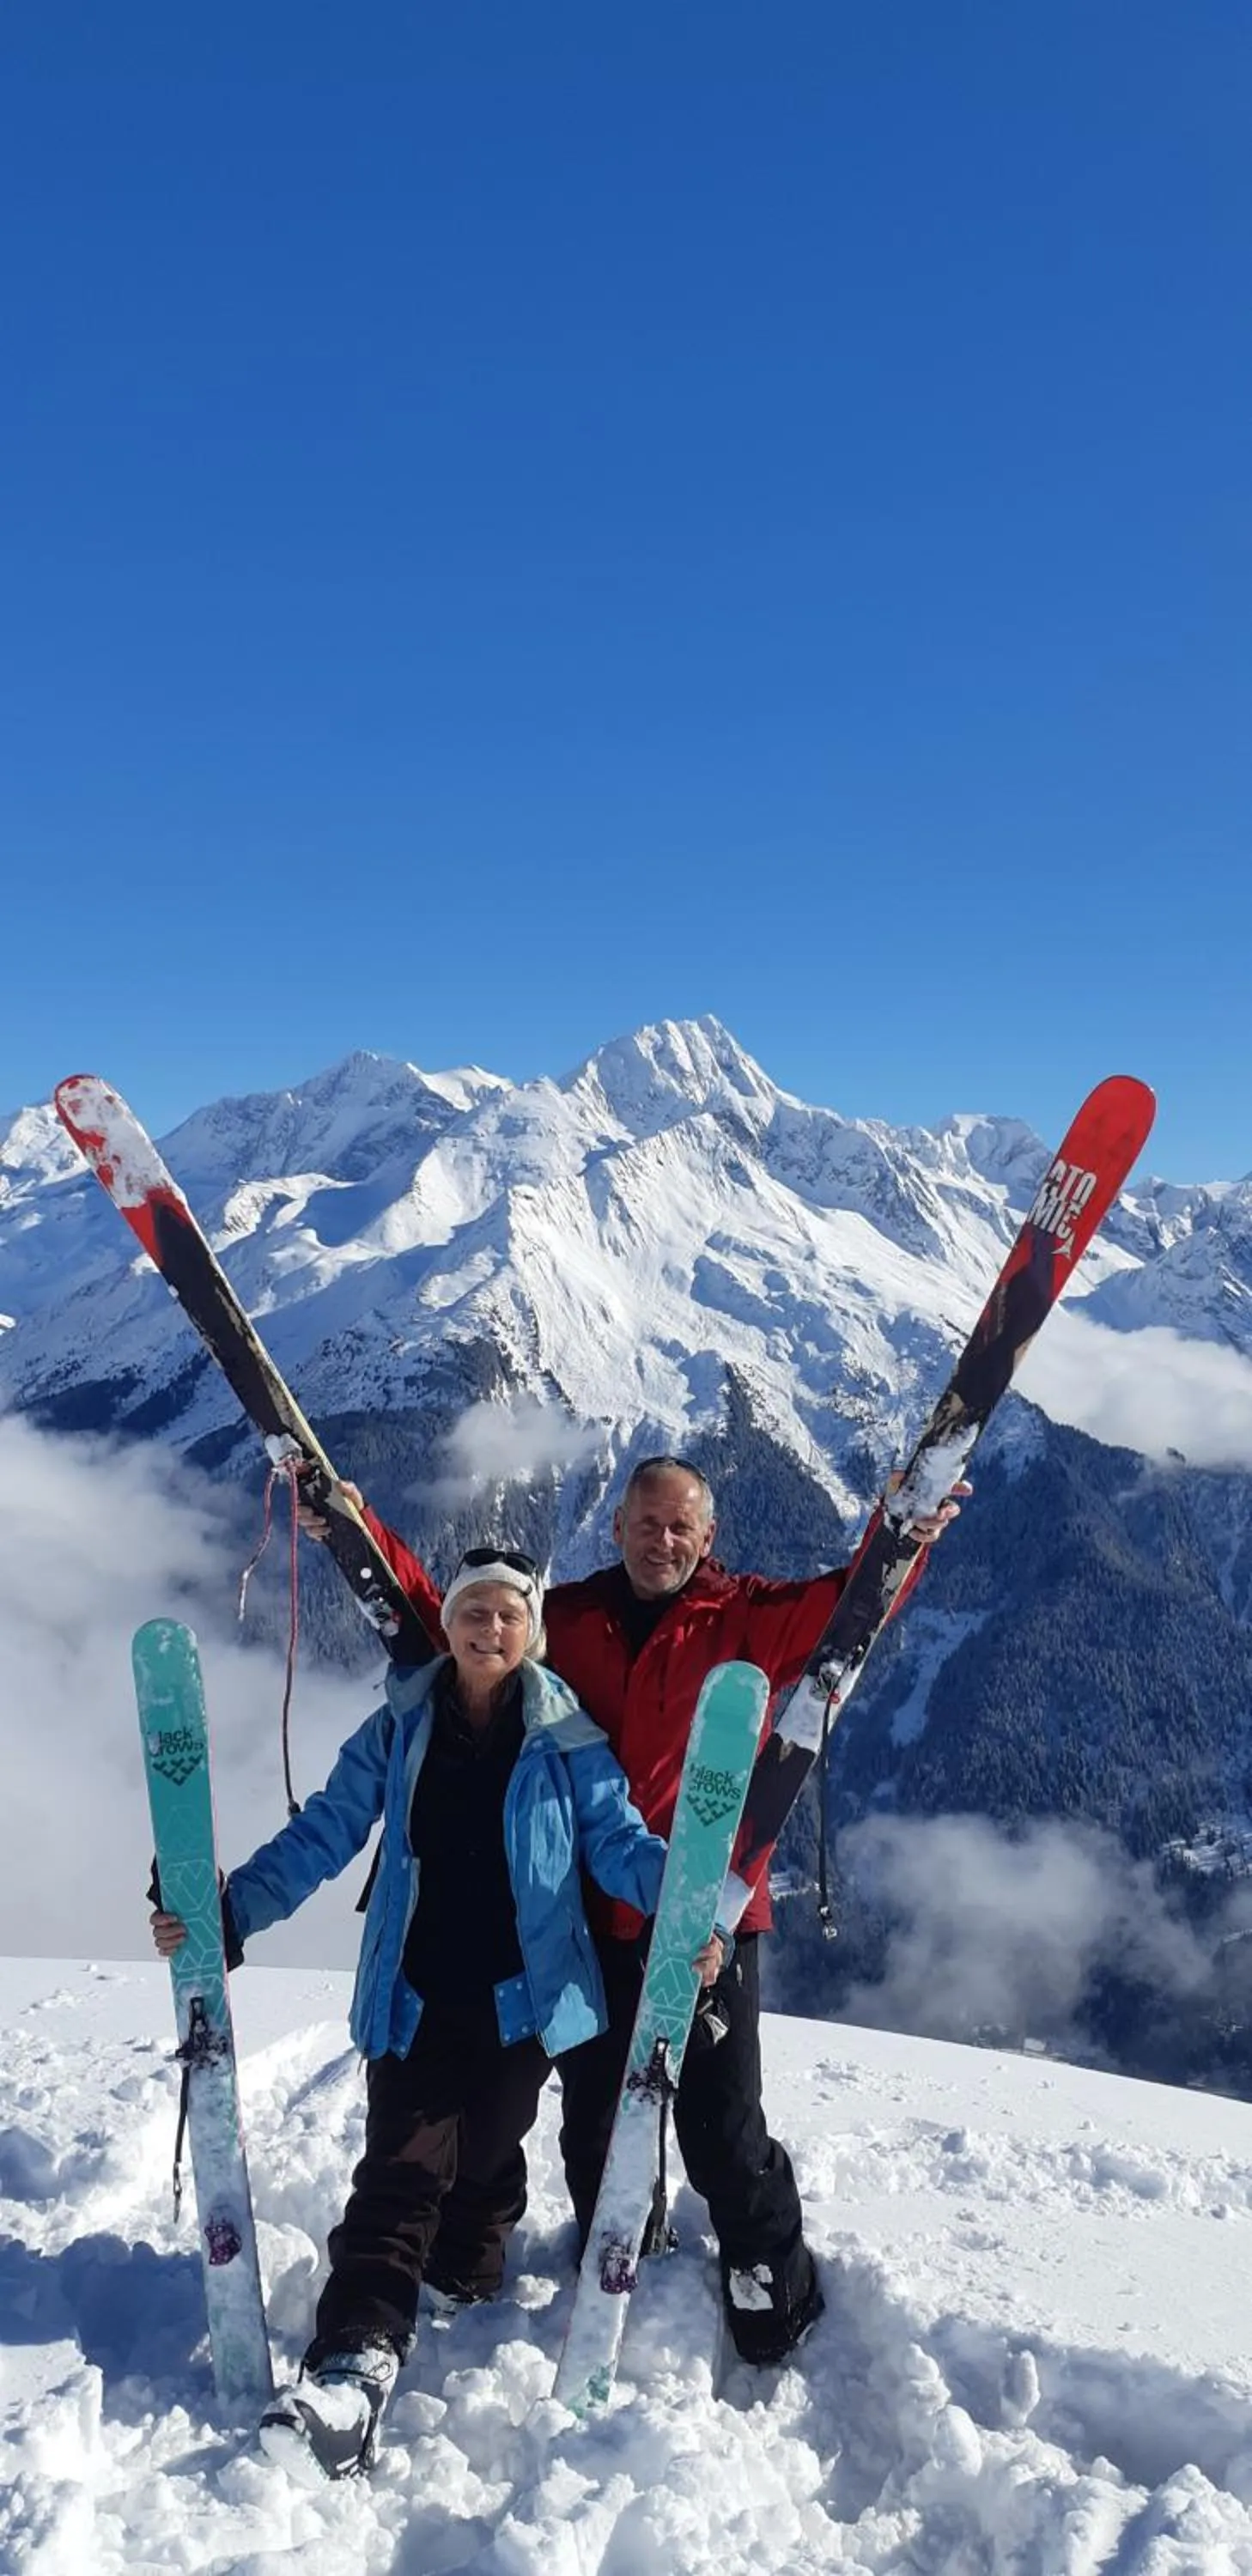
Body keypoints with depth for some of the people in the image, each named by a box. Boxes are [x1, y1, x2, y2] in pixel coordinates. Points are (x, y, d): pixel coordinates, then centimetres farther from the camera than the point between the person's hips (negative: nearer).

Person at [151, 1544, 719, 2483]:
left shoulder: (567, 1737, -3)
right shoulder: (400, 1728, 0)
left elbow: (618, 1837, -6)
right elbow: (325, 1833, -2)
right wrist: (231, 1907, -15)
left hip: (523, 1993, 0)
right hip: (414, 1995, 0)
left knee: (488, 2153, 12)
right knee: (402, 2164, -9)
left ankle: (471, 2283, 38)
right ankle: (356, 2358, -14)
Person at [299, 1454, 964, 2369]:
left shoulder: (748, 1619, -2)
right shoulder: (567, 1617, 5)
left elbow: (845, 1602, -15)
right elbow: (444, 1616, 10)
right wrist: (362, 1530, 1)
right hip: (592, 1913, 3)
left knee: (721, 2122, 4)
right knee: (592, 2117, 17)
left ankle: (771, 2277, 29)